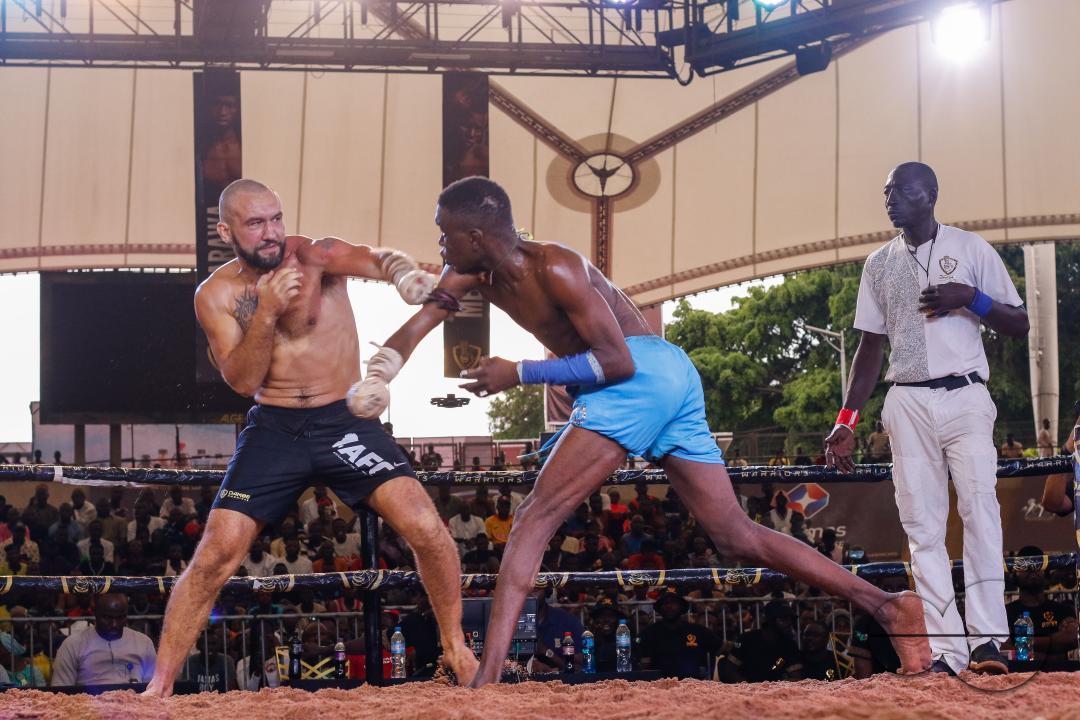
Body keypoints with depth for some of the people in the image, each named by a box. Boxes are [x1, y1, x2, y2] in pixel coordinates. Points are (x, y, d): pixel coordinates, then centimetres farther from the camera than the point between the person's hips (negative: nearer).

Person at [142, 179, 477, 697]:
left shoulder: (316, 256, -9)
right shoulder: (216, 295, -2)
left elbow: (374, 261, -29)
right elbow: (242, 380, -9)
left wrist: (406, 273, -54)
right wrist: (266, 311, -25)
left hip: (345, 420, -1)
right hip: (273, 428, 1)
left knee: (425, 528, -16)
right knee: (214, 556, -8)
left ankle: (456, 649, 5)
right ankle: (159, 684, 2)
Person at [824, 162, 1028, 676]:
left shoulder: (971, 248, 5)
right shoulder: (880, 263, 14)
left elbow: (1020, 324, 4)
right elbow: (871, 346, 15)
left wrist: (972, 298, -14)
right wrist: (847, 419, 7)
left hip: (965, 397, -3)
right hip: (907, 403, 3)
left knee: (980, 508, -16)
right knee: (922, 525, -4)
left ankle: (987, 639, -18)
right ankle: (944, 652, -6)